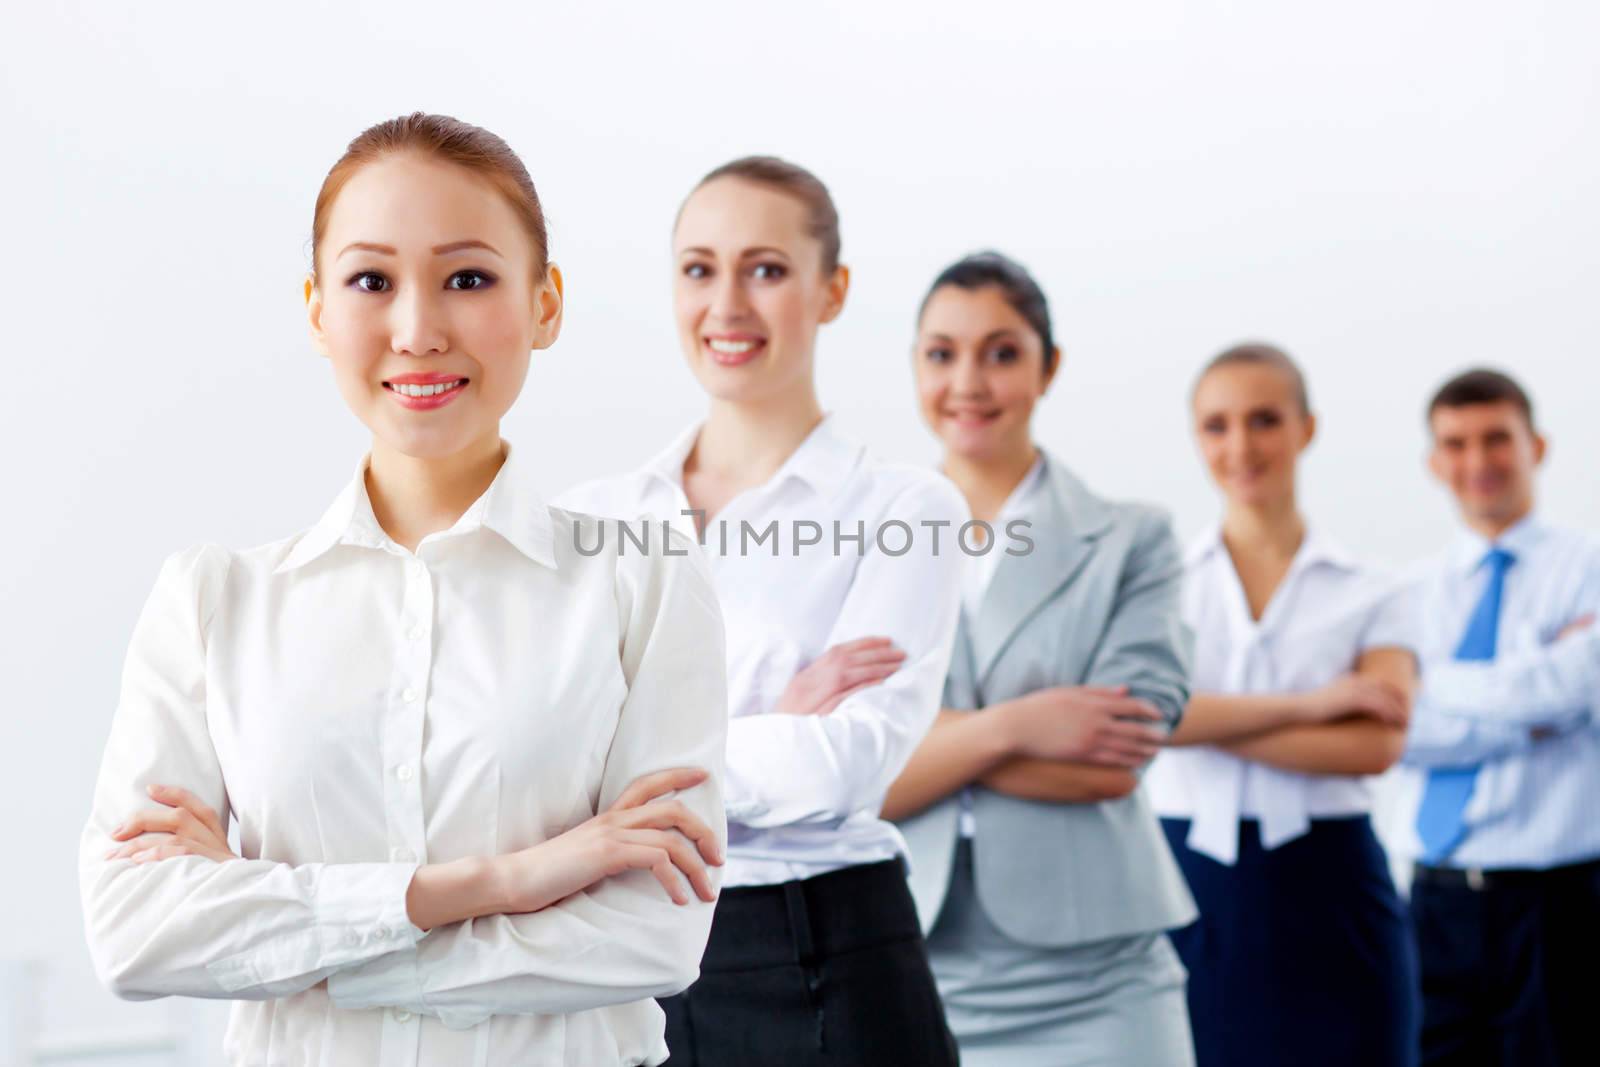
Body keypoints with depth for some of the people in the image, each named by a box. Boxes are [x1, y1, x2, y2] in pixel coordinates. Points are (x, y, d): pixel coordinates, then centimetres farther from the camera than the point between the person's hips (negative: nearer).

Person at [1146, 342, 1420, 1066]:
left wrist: (1206, 720, -13)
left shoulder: (1365, 598, 6)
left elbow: (1377, 744, -12)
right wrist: (1307, 705, -13)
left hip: (1330, 902, 0)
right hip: (1192, 897, 0)